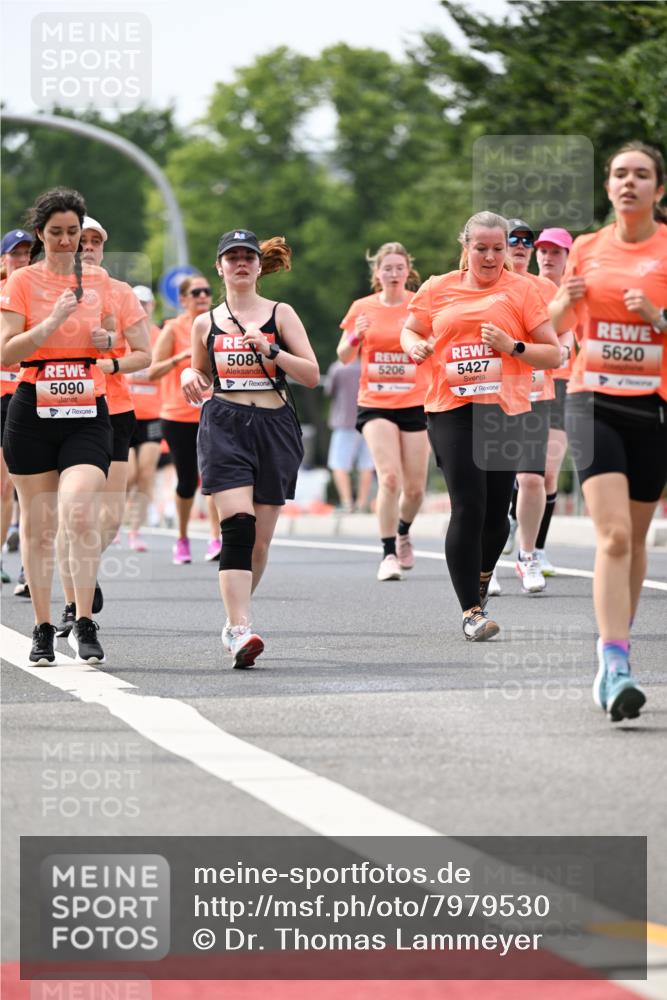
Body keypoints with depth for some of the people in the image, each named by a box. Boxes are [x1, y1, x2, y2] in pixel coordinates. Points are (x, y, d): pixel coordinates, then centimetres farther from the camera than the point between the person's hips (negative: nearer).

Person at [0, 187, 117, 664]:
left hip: (88, 414, 1)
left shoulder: (98, 280, 8)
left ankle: (85, 623, -9)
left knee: (80, 514, -17)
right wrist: (53, 321, -20)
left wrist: (107, 340, 1)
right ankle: (43, 628, 14)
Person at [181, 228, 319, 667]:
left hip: (274, 426, 1)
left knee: (260, 540, 4)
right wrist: (191, 377, 3)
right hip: (224, 426, -1)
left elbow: (312, 375, 0)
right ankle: (240, 629, -27)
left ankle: (235, 620, 25)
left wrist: (271, 351, -14)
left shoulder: (280, 314, 6)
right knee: (238, 525, -20)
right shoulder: (206, 323, 12)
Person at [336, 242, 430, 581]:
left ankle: (403, 532, 37)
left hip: (414, 403, 1)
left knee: (414, 488, 5)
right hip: (375, 404, -1)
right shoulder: (362, 308, 2)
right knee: (389, 478, -18)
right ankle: (388, 553, -11)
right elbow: (344, 357, 7)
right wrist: (355, 336, -13)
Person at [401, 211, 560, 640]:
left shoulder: (522, 290, 4)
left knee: (496, 512, 5)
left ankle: (482, 580, 36)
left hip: (505, 411, 1)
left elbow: (554, 354, 4)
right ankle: (472, 611, -6)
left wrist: (512, 347, -12)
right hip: (451, 409, 0)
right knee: (468, 508, -11)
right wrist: (415, 346, 2)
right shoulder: (438, 289, 9)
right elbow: (410, 330, 25)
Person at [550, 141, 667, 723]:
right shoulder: (588, 249, 8)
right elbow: (556, 325, 19)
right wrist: (566, 300, -1)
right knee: (613, 534, -16)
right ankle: (616, 672, -23)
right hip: (593, 401, 0)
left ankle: (614, 653, 28)